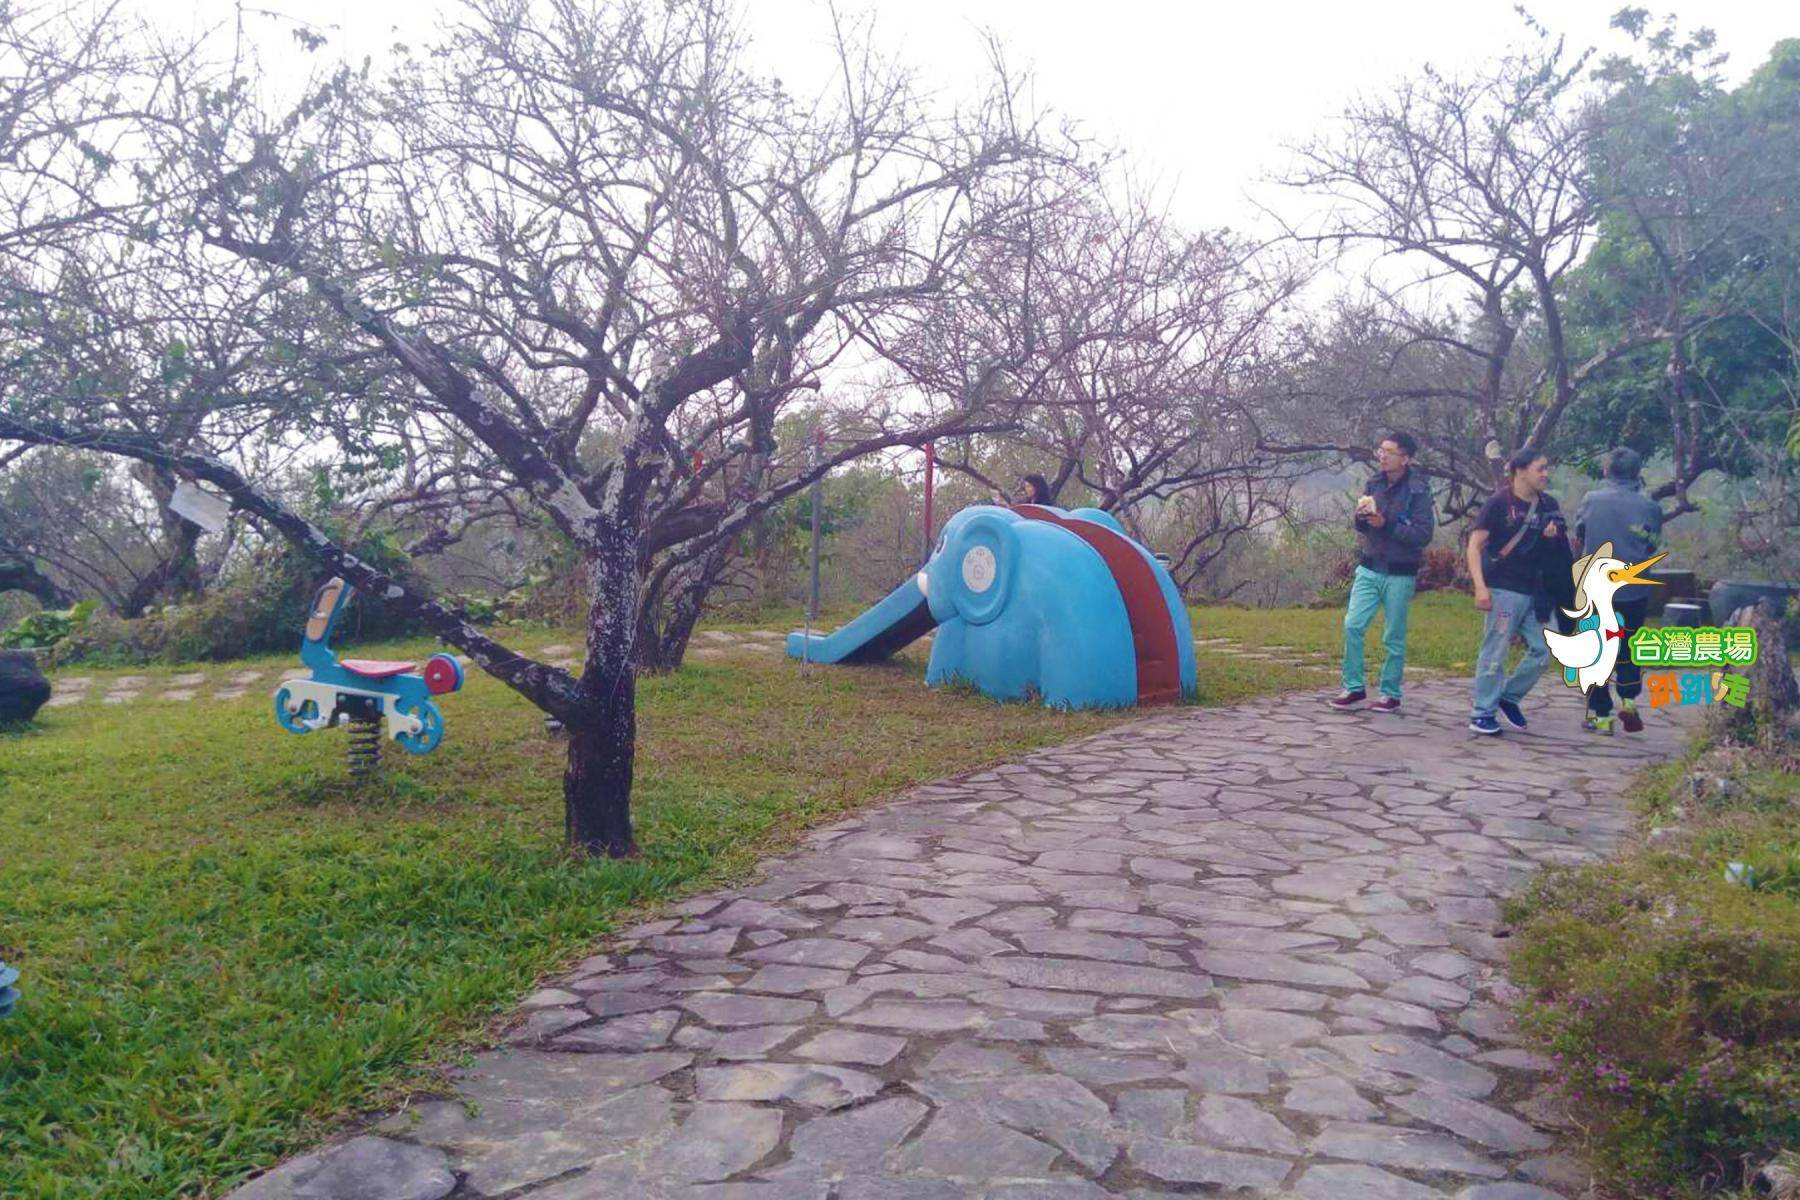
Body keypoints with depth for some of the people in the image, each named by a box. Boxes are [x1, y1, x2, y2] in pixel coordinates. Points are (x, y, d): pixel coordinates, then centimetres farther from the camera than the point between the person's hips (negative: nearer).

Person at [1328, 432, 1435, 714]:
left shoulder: (1418, 491, -10)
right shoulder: (1374, 483, 5)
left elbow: (1423, 534, -15)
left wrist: (1386, 524, -22)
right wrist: (1362, 517, -10)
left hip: (1399, 574, -4)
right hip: (1369, 569, 4)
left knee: (1393, 638, 4)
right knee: (1352, 625, -4)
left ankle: (1391, 694, 17)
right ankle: (1354, 688, 8)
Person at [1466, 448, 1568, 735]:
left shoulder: (1548, 504, 11)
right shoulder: (1499, 502, -7)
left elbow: (1561, 545, 23)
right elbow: (1475, 545, -9)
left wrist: (1555, 535, -2)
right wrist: (1480, 587, -17)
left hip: (1535, 591, 7)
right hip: (1504, 589, -7)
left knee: (1542, 650, 7)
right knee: (1495, 652, -3)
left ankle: (1509, 697, 24)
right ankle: (1482, 713, 5)